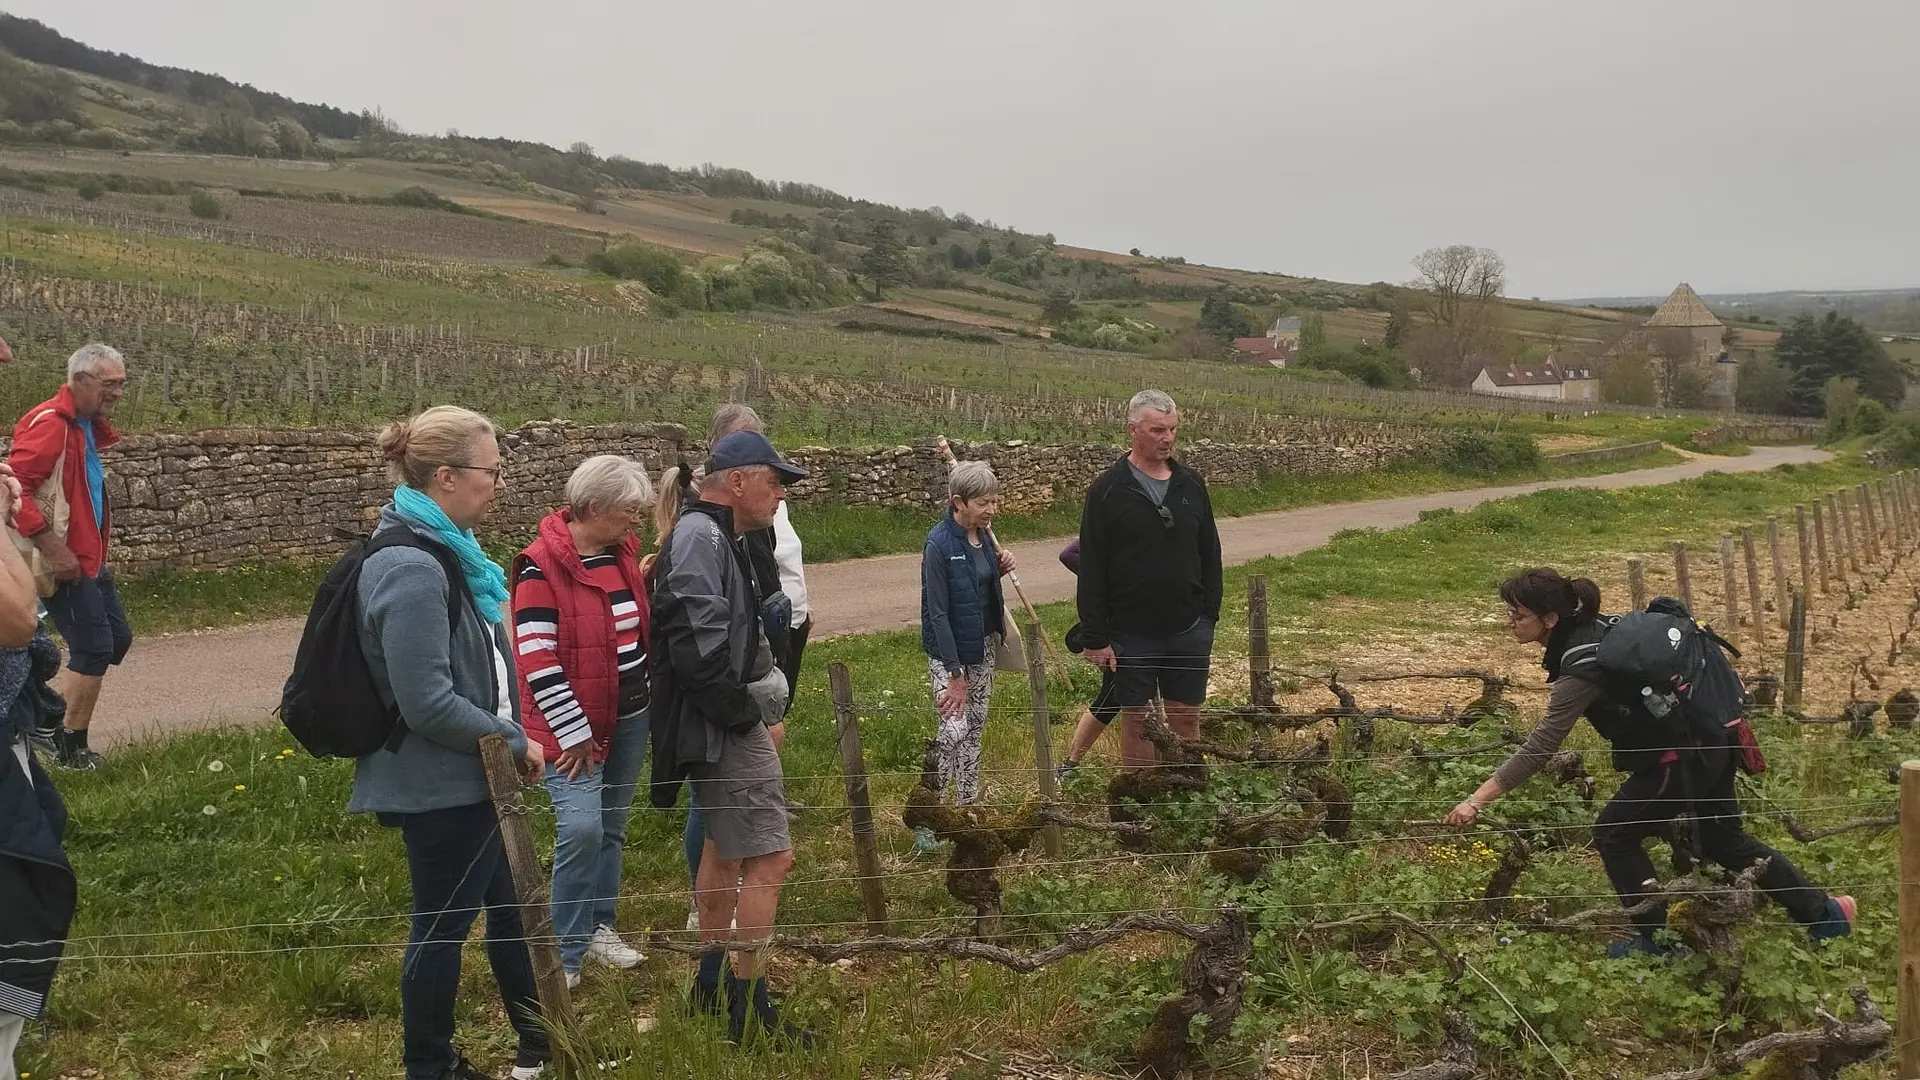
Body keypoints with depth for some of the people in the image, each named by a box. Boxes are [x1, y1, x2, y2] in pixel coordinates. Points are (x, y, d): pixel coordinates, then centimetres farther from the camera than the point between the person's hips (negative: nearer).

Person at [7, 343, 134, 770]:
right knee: (94, 647, -4)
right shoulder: (49, 424, -18)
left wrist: (97, 549, 15)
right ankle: (73, 747, 10)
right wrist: (53, 548, -24)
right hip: (64, 563, -10)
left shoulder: (86, 425, 12)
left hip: (88, 559, 10)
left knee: (117, 639, 14)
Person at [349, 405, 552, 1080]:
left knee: (508, 901, 22)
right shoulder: (412, 569, -25)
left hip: (466, 776, 10)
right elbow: (428, 703, -28)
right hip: (441, 786, -10)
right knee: (443, 924, 7)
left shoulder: (441, 548, 7)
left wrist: (507, 740, 13)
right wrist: (515, 743, -17)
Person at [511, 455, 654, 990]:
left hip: (630, 714, 7)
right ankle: (565, 953, -1)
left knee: (612, 826, 15)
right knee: (581, 829, -15)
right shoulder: (542, 565, -18)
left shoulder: (623, 551, 5)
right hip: (574, 722, -7)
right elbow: (537, 659, -20)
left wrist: (650, 696, 19)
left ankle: (599, 926, 31)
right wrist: (574, 732, -18)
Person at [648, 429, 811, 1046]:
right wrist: (747, 714, -17)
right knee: (769, 857, -8)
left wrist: (761, 692, 11)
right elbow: (700, 649, -27)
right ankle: (749, 1009, 1)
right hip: (726, 726, -11)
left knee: (723, 847, 21)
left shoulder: (713, 537, 14)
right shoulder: (701, 538, -20)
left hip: (719, 723, 11)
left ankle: (711, 983, 35)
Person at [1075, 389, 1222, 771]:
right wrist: (1095, 637, -10)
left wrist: (1209, 617, 6)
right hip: (1131, 635, -3)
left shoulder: (1192, 485, 5)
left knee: (1187, 719, 10)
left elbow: (1210, 555, 12)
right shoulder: (1107, 490, -7)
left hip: (1189, 632, 3)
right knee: (1136, 721, 7)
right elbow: (1091, 571, -8)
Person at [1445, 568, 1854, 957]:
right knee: (1724, 840, 23)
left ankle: (1658, 938, 14)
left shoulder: (1581, 670, -27)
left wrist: (1476, 801, -30)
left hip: (1681, 757, -10)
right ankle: (1825, 913, 36)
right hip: (1712, 740, 10)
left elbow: (1537, 751, -30)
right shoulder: (1592, 626, -1)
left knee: (1615, 835, 3)